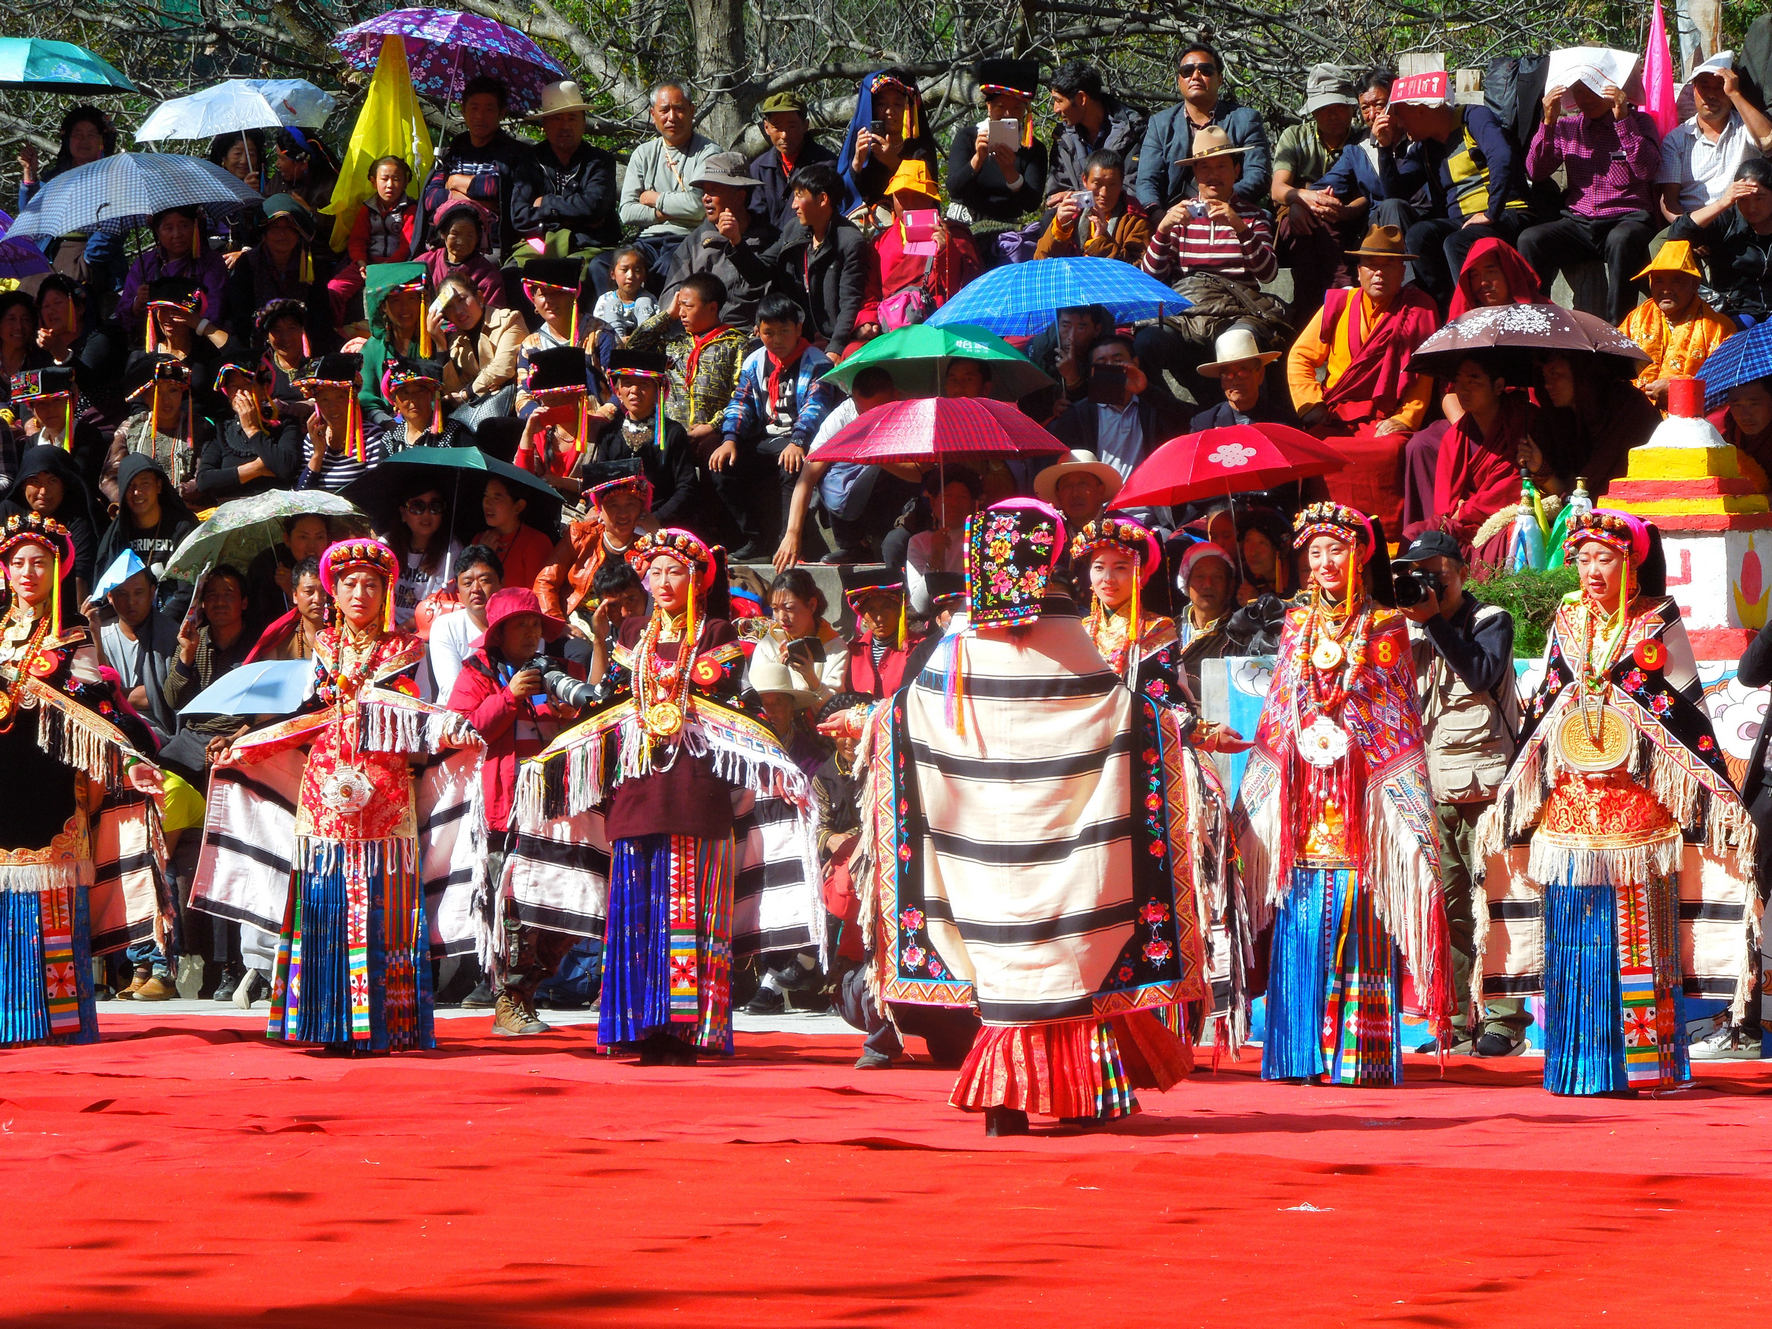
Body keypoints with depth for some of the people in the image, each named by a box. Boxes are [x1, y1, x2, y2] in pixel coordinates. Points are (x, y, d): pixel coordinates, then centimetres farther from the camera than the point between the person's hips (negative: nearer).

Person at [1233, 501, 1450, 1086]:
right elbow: (1278, 710, 17)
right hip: (1302, 796, 4)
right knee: (1302, 926, -1)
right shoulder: (1298, 622, 17)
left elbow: (1394, 717, 3)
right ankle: (1306, 1053, 1)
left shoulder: (1384, 627, 5)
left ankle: (1358, 1054, -8)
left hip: (1362, 790, -4)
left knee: (1358, 928, -8)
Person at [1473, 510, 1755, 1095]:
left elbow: (1689, 710, 5)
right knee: (1571, 933, -1)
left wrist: (1718, 797, 0)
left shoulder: (1659, 623, 4)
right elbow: (1540, 709, 20)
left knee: (1638, 932, -7)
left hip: (1640, 797, -3)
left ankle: (1641, 1062, -4)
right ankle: (1578, 1063, 3)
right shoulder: (1567, 623, 14)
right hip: (1568, 799, 3)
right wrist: (1511, 795, 19)